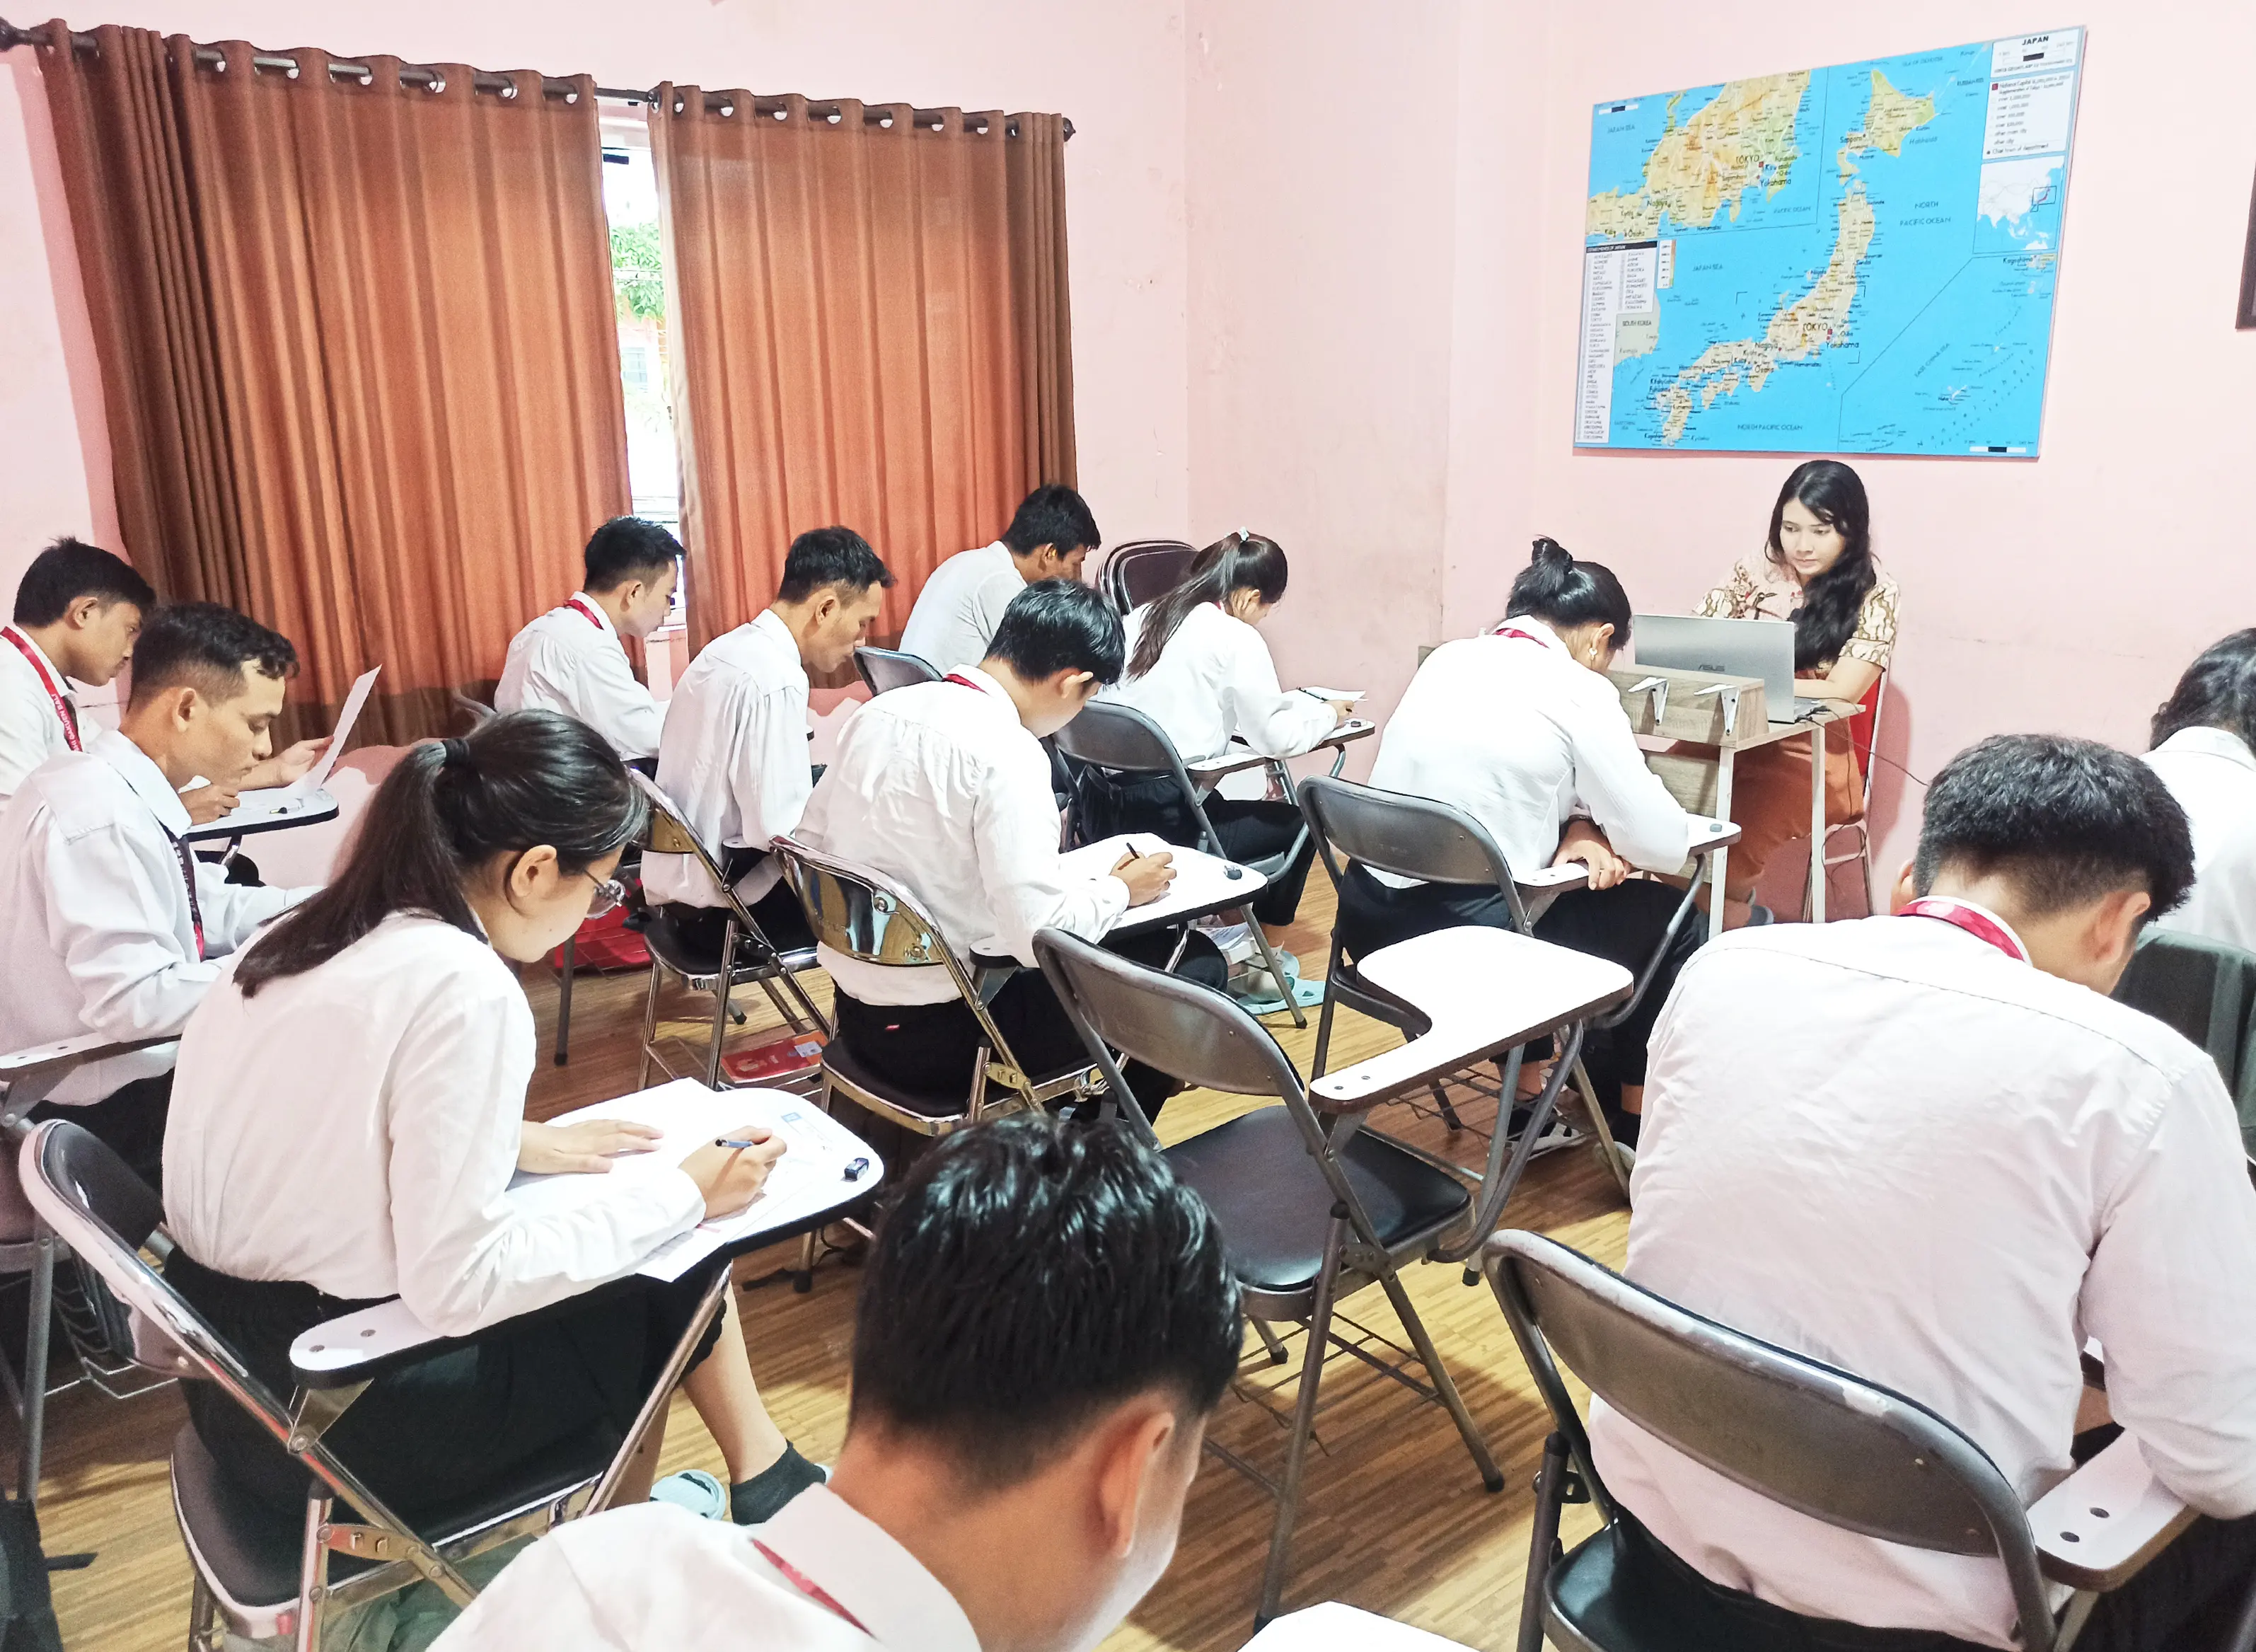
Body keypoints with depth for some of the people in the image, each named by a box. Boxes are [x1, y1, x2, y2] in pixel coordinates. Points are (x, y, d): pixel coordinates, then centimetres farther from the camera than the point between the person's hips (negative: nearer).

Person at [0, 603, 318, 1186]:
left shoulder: (121, 787, 1)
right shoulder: (99, 818, -27)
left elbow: (213, 909, 7)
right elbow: (133, 1002, -31)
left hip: (123, 1067, 9)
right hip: (107, 1113, -9)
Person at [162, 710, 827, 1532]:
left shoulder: (319, 931, 1)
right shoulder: (465, 991, -26)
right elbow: (460, 1285, -25)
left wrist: (518, 1141, 12)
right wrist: (681, 1194, -16)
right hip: (328, 1417, -8)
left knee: (669, 1253, 15)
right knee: (667, 1287, 9)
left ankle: (760, 1477, 29)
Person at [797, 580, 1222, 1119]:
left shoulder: (880, 711, 1)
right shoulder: (1006, 752, -22)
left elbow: (809, 843, 10)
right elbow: (1042, 933, -25)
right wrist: (1121, 891, -5)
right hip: (943, 1033, -8)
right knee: (1195, 963, 4)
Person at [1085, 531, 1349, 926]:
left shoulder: (1142, 618, 10)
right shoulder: (1236, 638, -8)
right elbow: (1274, 737, -5)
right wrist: (1327, 714, 14)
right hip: (1166, 818, -7)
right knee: (1299, 820, 16)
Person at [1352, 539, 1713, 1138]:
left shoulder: (1448, 658, 10)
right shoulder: (1578, 691, -9)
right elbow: (1660, 843, -5)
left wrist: (1578, 826, 5)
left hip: (1373, 919, 7)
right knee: (1669, 919, 15)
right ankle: (1633, 1120, 29)